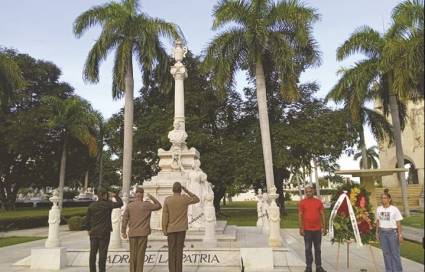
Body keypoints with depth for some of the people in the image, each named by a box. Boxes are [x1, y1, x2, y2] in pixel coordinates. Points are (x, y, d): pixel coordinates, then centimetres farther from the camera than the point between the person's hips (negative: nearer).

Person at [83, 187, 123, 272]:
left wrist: (88, 229, 15)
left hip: (94, 233, 3)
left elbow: (87, 219, 3)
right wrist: (115, 196, 13)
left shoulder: (91, 205, 0)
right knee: (102, 253, 2)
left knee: (93, 253, 12)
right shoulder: (108, 204, -10)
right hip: (104, 233, -3)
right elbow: (120, 203, 0)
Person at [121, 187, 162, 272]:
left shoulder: (129, 205, 0)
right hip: (143, 233, -3)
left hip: (132, 233, 3)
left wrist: (123, 232, 8)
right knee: (140, 254, 2)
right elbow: (159, 206, 6)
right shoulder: (146, 205, -7)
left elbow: (125, 219, 0)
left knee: (133, 254, 10)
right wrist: (151, 197, 12)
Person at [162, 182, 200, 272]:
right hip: (181, 228, 0)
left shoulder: (167, 200, -7)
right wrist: (187, 190, 8)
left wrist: (164, 229, -3)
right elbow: (197, 199, 10)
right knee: (179, 250, 4)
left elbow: (165, 216, -8)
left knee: (172, 250, 6)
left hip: (171, 229, 0)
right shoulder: (185, 198, -7)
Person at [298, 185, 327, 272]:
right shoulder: (302, 202, -1)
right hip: (307, 230, -2)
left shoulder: (318, 202, 5)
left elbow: (322, 215, 7)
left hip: (317, 229, 2)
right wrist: (301, 228, -7)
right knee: (308, 249, 5)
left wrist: (324, 227, 3)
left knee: (318, 249, 10)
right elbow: (300, 215, -2)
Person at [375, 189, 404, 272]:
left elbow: (398, 223, -6)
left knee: (395, 252, 1)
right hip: (382, 232, 4)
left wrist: (400, 234, -8)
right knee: (386, 252, 10)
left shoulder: (394, 209, -9)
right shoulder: (378, 209, 2)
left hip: (392, 232, -4)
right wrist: (377, 232, 9)